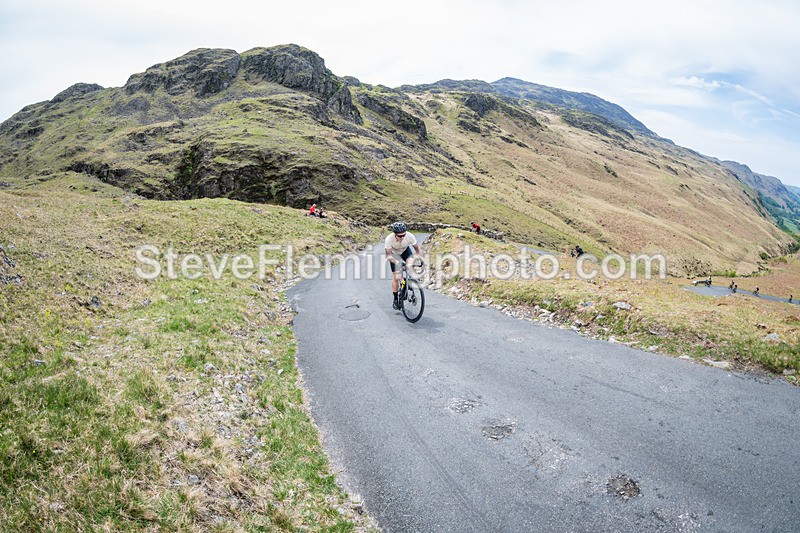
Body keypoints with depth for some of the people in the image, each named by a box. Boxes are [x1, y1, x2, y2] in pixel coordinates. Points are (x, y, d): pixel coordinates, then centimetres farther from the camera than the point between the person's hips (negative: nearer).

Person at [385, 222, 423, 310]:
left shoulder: (410, 236, -35)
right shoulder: (389, 239, -38)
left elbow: (417, 248, -20)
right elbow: (388, 255, -32)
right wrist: (396, 261, -50)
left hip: (405, 250, 2)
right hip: (394, 254, -2)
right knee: (395, 276, -8)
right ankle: (395, 299, 9)